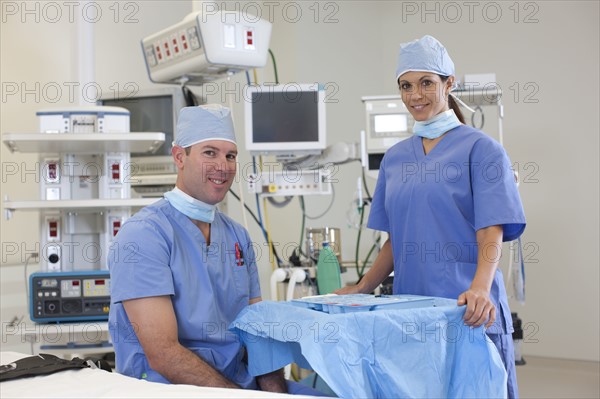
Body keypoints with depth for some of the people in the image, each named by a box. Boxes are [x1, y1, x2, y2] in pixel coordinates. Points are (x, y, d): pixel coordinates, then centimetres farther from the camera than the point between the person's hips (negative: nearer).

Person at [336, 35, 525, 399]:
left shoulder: (480, 149, -3)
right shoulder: (395, 158, 13)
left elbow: (491, 237, -11)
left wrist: (479, 289, -28)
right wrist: (360, 289, 6)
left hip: (469, 313, -5)